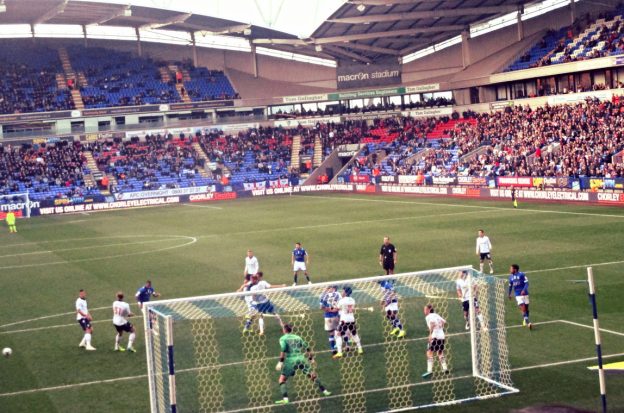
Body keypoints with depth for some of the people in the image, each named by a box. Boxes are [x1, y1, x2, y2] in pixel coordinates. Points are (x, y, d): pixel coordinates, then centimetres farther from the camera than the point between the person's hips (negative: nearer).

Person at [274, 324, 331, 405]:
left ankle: (285, 398, -11)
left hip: (291, 360, -4)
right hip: (302, 358, 4)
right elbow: (307, 348, 15)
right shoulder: (297, 337, 18)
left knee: (282, 380, 4)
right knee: (313, 376, 16)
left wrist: (280, 362, -15)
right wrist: (311, 359, 21)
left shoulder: (283, 338, 4)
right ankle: (324, 391, 20)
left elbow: (283, 350, -12)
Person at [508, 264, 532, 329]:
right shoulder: (511, 277, 6)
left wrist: (524, 290, -26)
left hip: (524, 293, -1)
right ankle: (527, 322, -17)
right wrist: (509, 294, 25)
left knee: (526, 308, 8)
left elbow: (526, 283, -12)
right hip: (518, 295, 1)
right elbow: (510, 286, 20)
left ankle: (525, 321, 27)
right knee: (523, 308, -14)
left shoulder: (521, 275, -8)